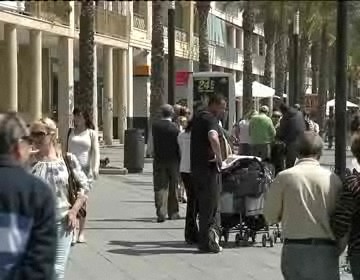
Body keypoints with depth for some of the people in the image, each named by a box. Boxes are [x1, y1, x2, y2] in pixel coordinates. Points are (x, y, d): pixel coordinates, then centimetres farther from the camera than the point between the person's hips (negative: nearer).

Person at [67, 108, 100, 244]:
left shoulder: (91, 133, 5)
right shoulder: (71, 132, 10)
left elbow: (96, 152, 0)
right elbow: (66, 150, 13)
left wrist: (95, 168, -13)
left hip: (85, 169, -1)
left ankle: (81, 232, 13)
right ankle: (73, 231, -12)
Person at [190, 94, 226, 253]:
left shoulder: (197, 117, 16)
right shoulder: (210, 119, -14)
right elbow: (213, 138, -35)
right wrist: (219, 157, -23)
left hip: (196, 166, 9)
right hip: (209, 167, -9)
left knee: (203, 204, 15)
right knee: (210, 205, -1)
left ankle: (205, 240, 19)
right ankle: (207, 242, 3)